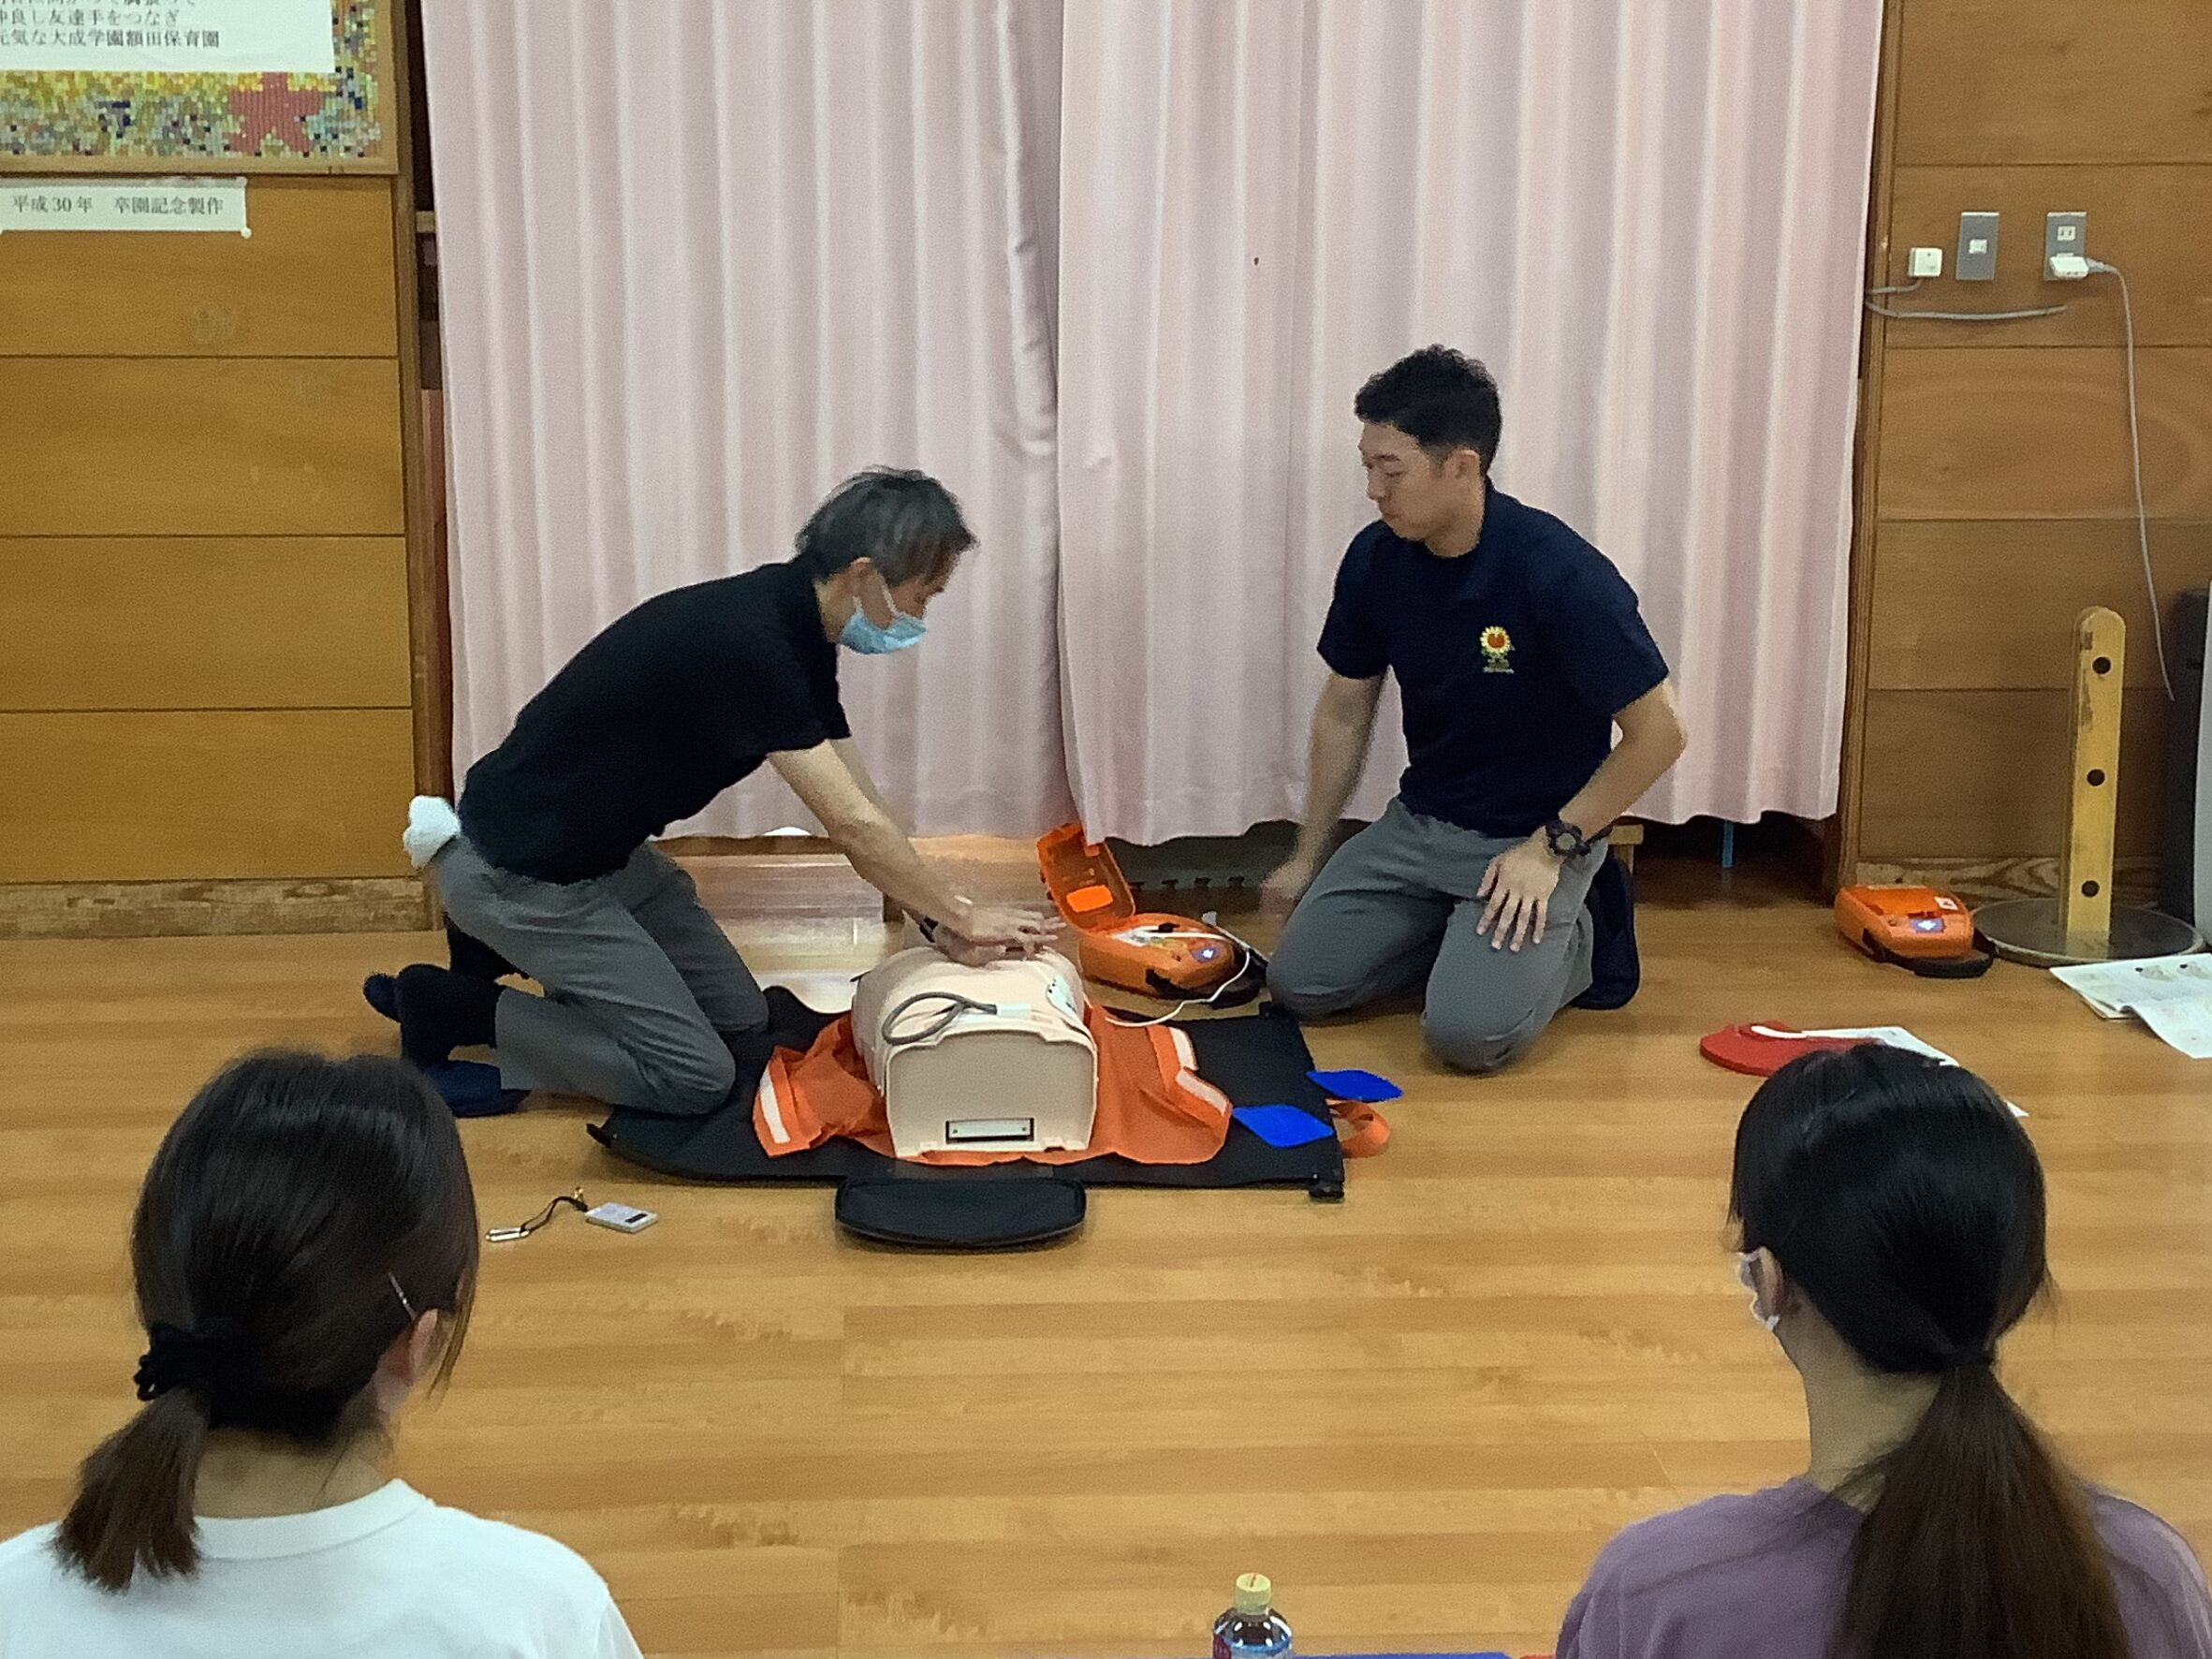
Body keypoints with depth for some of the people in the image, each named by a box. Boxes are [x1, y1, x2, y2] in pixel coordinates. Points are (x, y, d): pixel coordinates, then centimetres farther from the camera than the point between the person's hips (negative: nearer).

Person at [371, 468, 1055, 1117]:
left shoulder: (794, 630, 1)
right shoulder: (746, 642, -29)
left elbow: (862, 804, 6)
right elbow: (853, 826, -25)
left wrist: (942, 920, -2)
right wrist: (961, 915, -13)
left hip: (601, 851, 10)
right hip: (518, 869, -10)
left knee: (740, 1022, 14)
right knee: (694, 1075, -9)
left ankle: (502, 955, 19)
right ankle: (460, 1009, 0)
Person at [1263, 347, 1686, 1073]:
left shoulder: (1559, 573, -25)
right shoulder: (1375, 559, -7)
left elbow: (1657, 731, -18)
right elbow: (1344, 711, 9)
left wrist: (1552, 848, -18)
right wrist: (1308, 856, 15)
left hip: (1535, 835, -5)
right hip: (1420, 822, 6)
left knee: (1467, 1031, -23)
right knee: (1300, 982, -6)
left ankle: (1580, 935, 7)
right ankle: (1456, 929, 16)